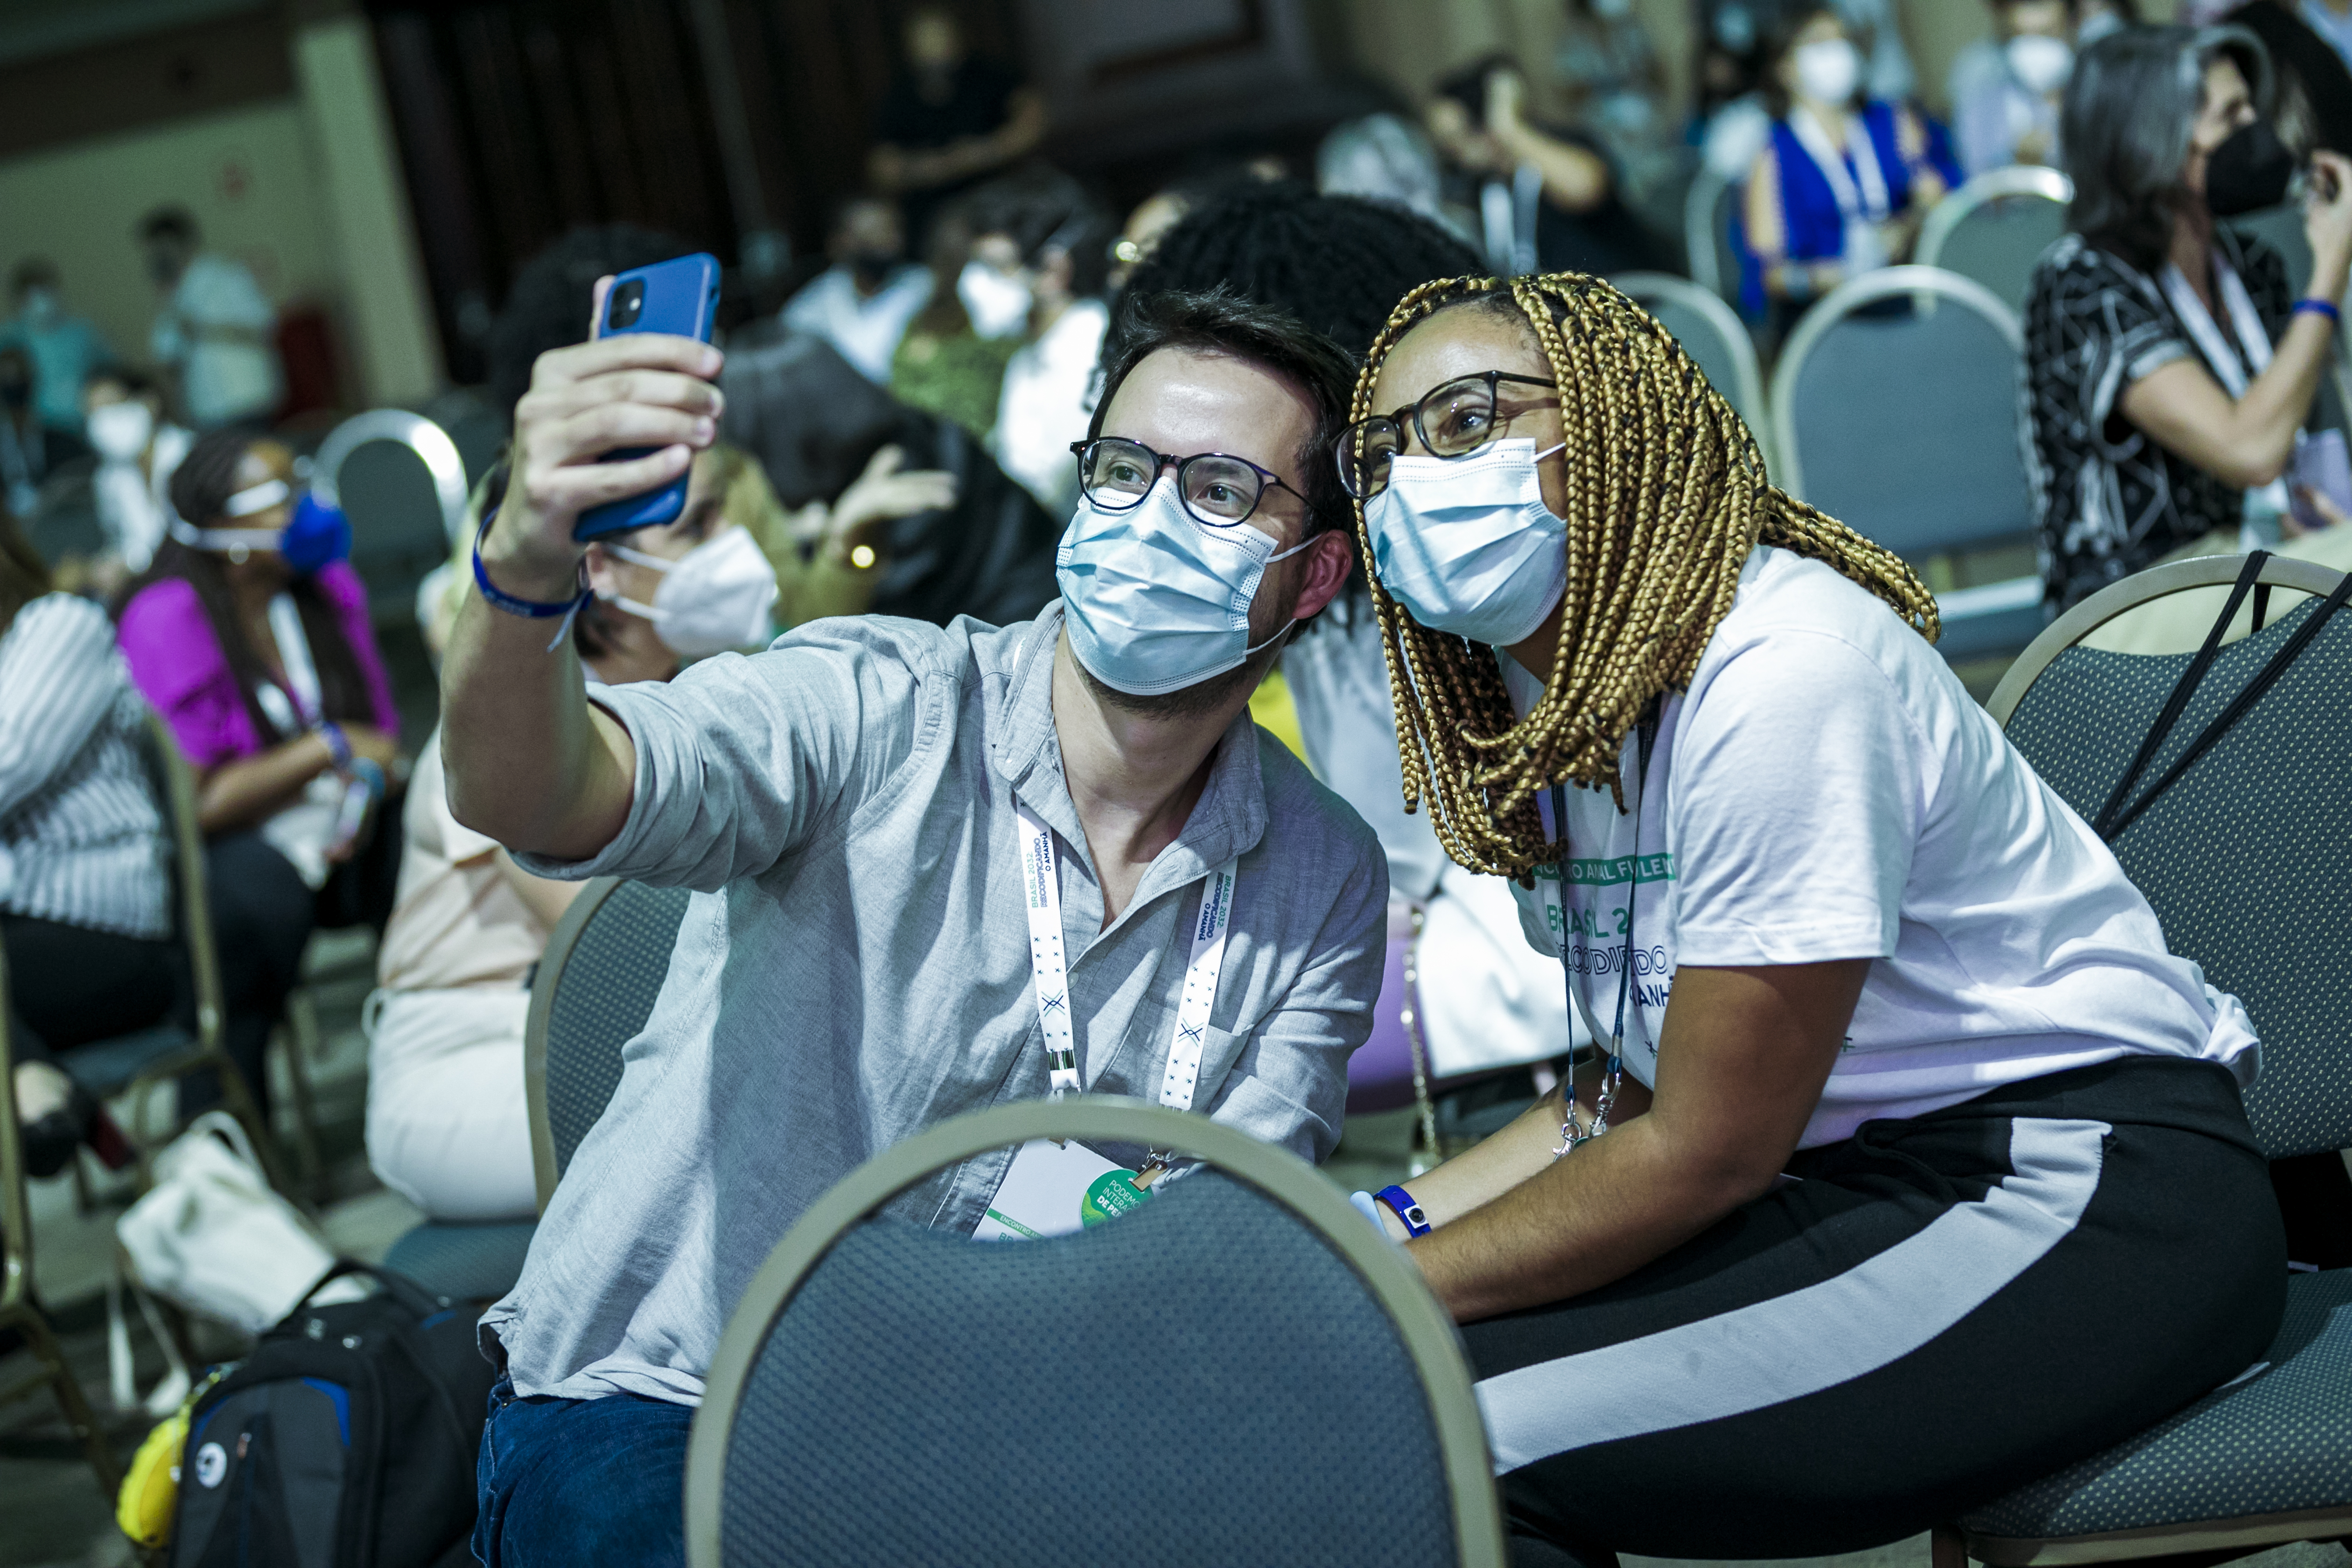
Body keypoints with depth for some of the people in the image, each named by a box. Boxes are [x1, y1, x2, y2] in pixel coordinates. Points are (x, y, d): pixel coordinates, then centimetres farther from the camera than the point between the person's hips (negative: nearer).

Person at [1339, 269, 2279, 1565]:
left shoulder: (1776, 674, -22)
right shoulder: (1538, 701, 6)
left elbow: (1708, 1153, -19)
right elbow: (1637, 1088, 11)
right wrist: (1390, 1224, -1)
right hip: (1847, 1175, 9)